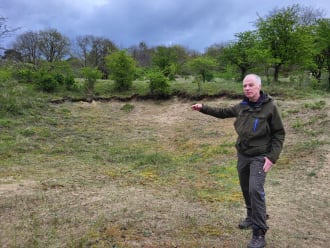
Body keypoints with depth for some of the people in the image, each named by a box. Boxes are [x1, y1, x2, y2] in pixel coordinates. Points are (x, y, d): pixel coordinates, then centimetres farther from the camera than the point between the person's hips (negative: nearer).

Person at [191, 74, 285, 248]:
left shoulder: (270, 107, -11)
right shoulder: (242, 107, 3)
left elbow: (279, 134, -7)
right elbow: (222, 112, 19)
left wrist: (272, 157, -15)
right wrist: (203, 108, 13)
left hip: (259, 157, -5)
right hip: (242, 155, 6)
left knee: (255, 190, -15)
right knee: (246, 189, 16)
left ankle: (259, 234, -6)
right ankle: (253, 217, 39)